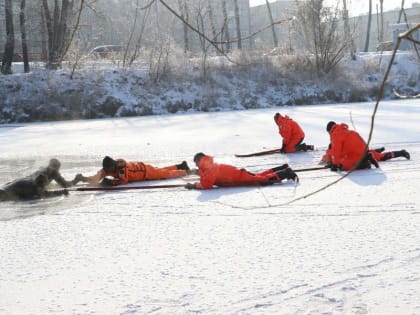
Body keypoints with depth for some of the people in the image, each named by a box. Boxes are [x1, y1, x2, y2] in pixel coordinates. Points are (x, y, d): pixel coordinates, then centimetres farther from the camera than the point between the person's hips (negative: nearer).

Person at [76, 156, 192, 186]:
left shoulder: (121, 165, -39)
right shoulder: (108, 168, -20)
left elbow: (123, 180, -44)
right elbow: (97, 178, -28)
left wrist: (111, 182, -51)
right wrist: (84, 178, -43)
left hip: (145, 170, -7)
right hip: (138, 169, 7)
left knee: (165, 173, 11)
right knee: (161, 171, 27)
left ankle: (184, 171, 33)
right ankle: (181, 166, 47)